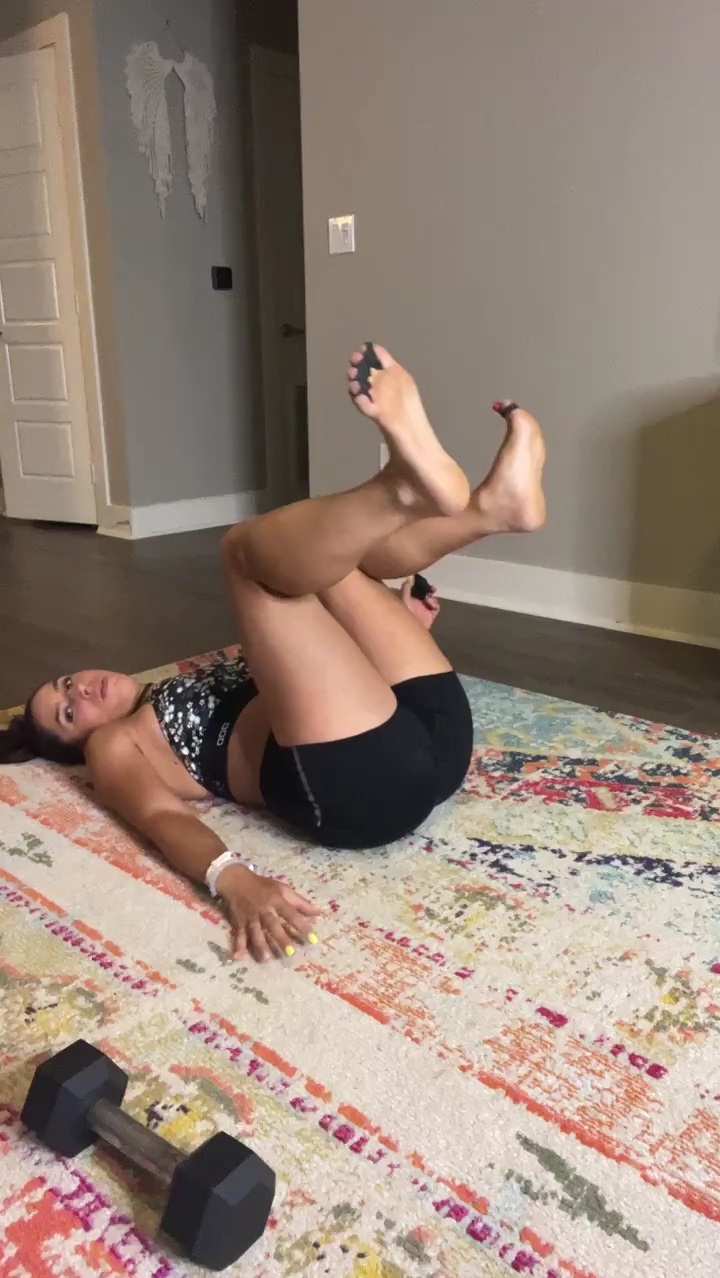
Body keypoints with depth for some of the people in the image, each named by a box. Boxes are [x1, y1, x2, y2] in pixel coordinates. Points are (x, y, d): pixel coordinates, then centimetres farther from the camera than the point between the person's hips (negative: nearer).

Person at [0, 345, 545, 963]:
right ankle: (410, 486, -36)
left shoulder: (189, 686, 37)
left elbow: (310, 669, 38)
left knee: (318, 551, 11)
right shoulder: (115, 746, 18)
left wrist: (400, 629, 25)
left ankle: (489, 507, -14)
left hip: (432, 730, 7)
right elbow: (162, 817, -5)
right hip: (364, 780, -7)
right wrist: (234, 877, -26)